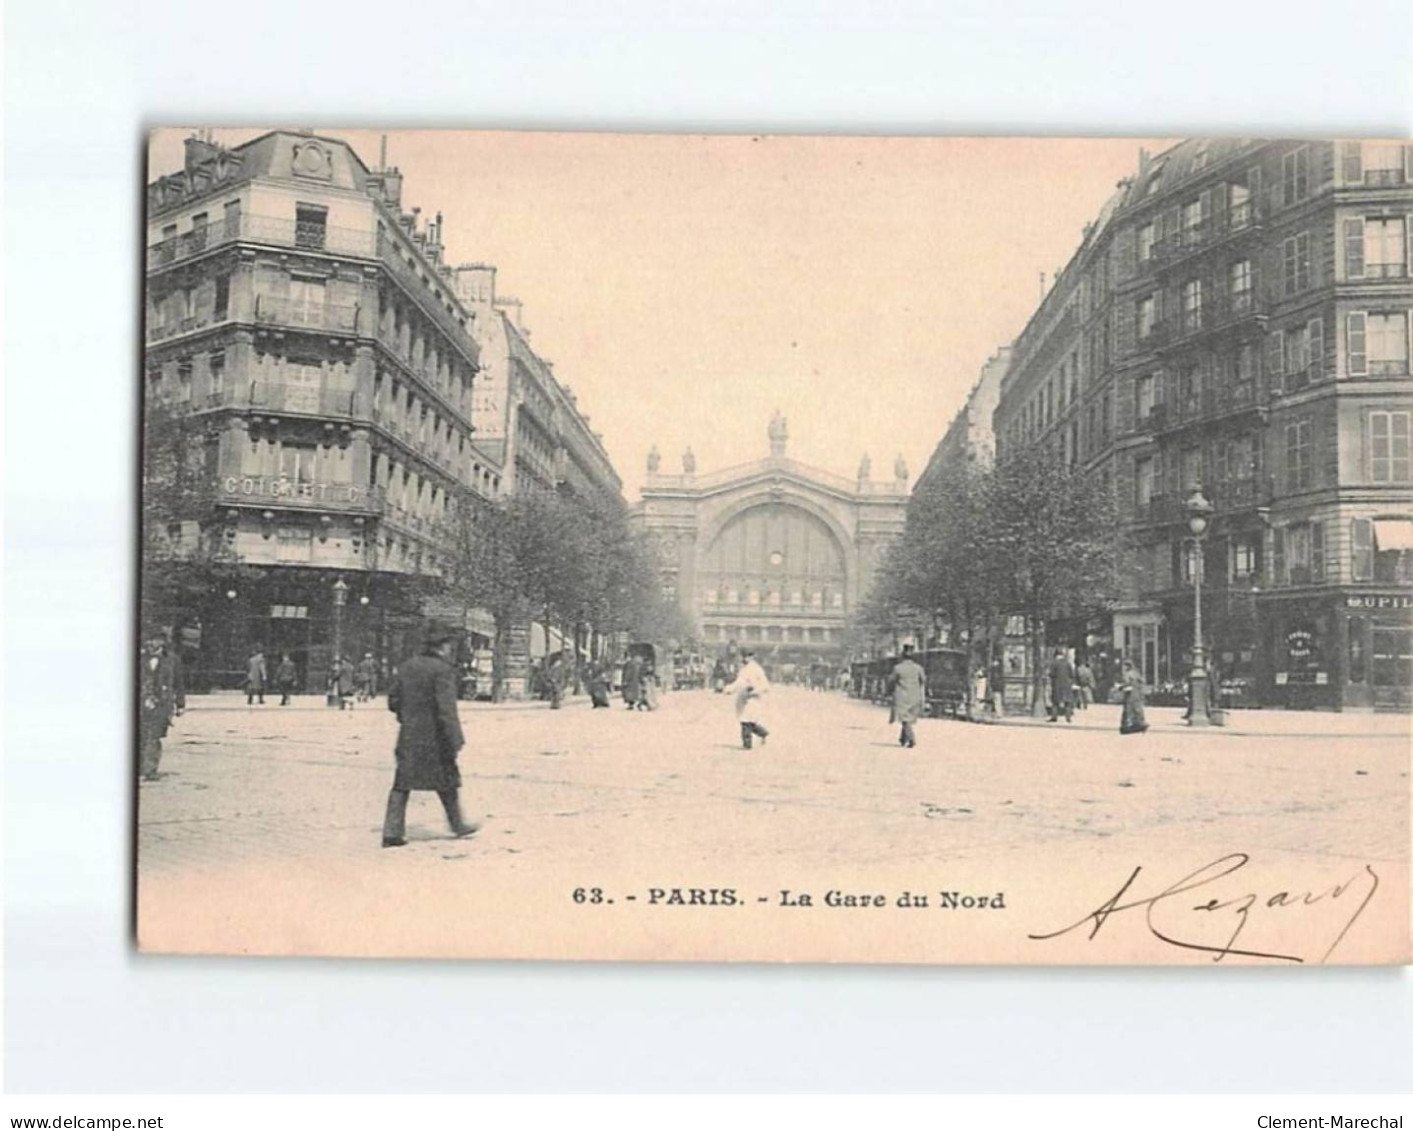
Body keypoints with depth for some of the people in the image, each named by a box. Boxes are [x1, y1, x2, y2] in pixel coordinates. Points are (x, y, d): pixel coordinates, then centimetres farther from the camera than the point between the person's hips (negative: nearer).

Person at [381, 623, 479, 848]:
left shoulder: (407, 667, 7)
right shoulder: (443, 670, -14)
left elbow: (393, 701, 11)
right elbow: (446, 709, -20)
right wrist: (455, 741, -17)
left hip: (408, 737, 5)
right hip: (434, 738, -5)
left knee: (402, 784, 6)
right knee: (447, 782, 12)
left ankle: (392, 832, 2)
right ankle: (458, 824, 26)